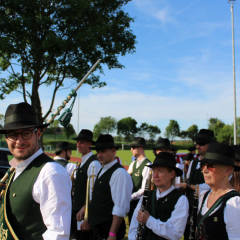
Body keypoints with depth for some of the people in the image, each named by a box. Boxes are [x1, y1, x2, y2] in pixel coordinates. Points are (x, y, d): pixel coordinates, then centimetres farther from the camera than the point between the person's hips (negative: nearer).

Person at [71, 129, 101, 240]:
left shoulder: (94, 164, -17)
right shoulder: (82, 163, 13)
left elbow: (93, 193, -20)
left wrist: (87, 218, -20)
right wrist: (76, 212, 15)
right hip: (77, 213, 9)